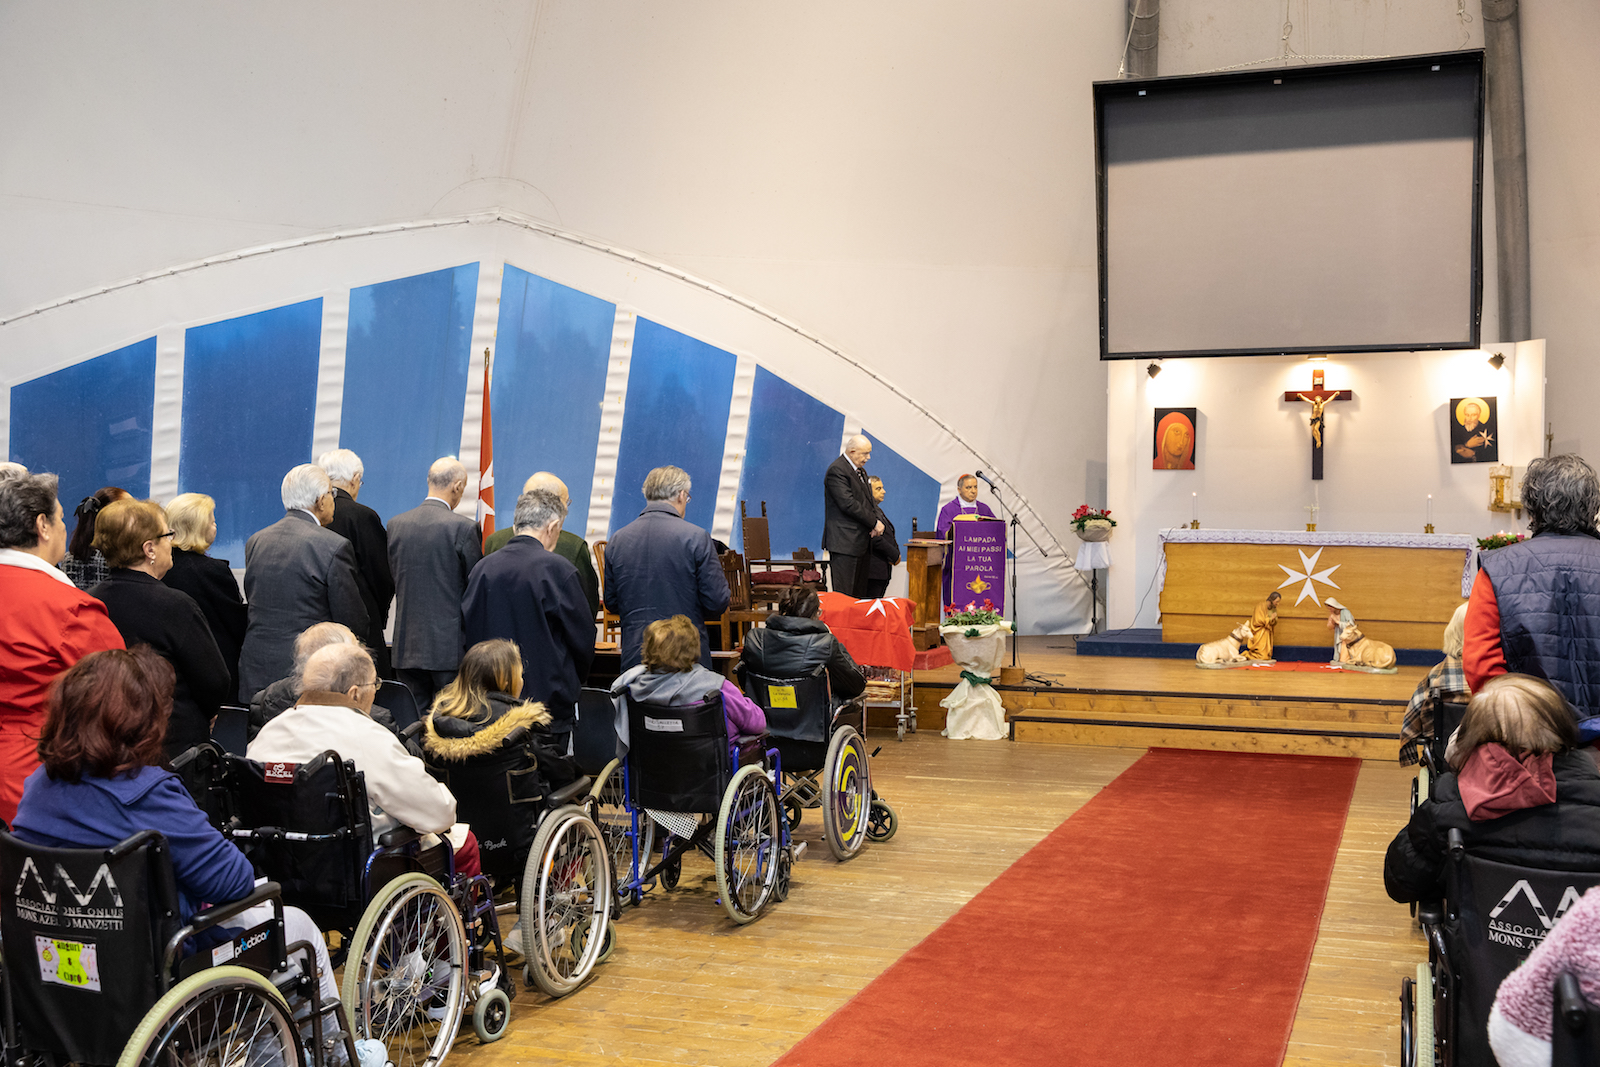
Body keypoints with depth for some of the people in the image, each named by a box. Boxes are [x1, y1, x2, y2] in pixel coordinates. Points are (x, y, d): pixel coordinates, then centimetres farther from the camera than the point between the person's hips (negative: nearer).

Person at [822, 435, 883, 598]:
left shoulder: (860, 471, 17)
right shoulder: (837, 470, -13)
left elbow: (868, 500, 21)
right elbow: (848, 504, -20)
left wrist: (875, 521, -1)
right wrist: (874, 522, -14)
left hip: (860, 541, 10)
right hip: (844, 542, -10)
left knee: (859, 593, 8)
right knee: (843, 595, -9)